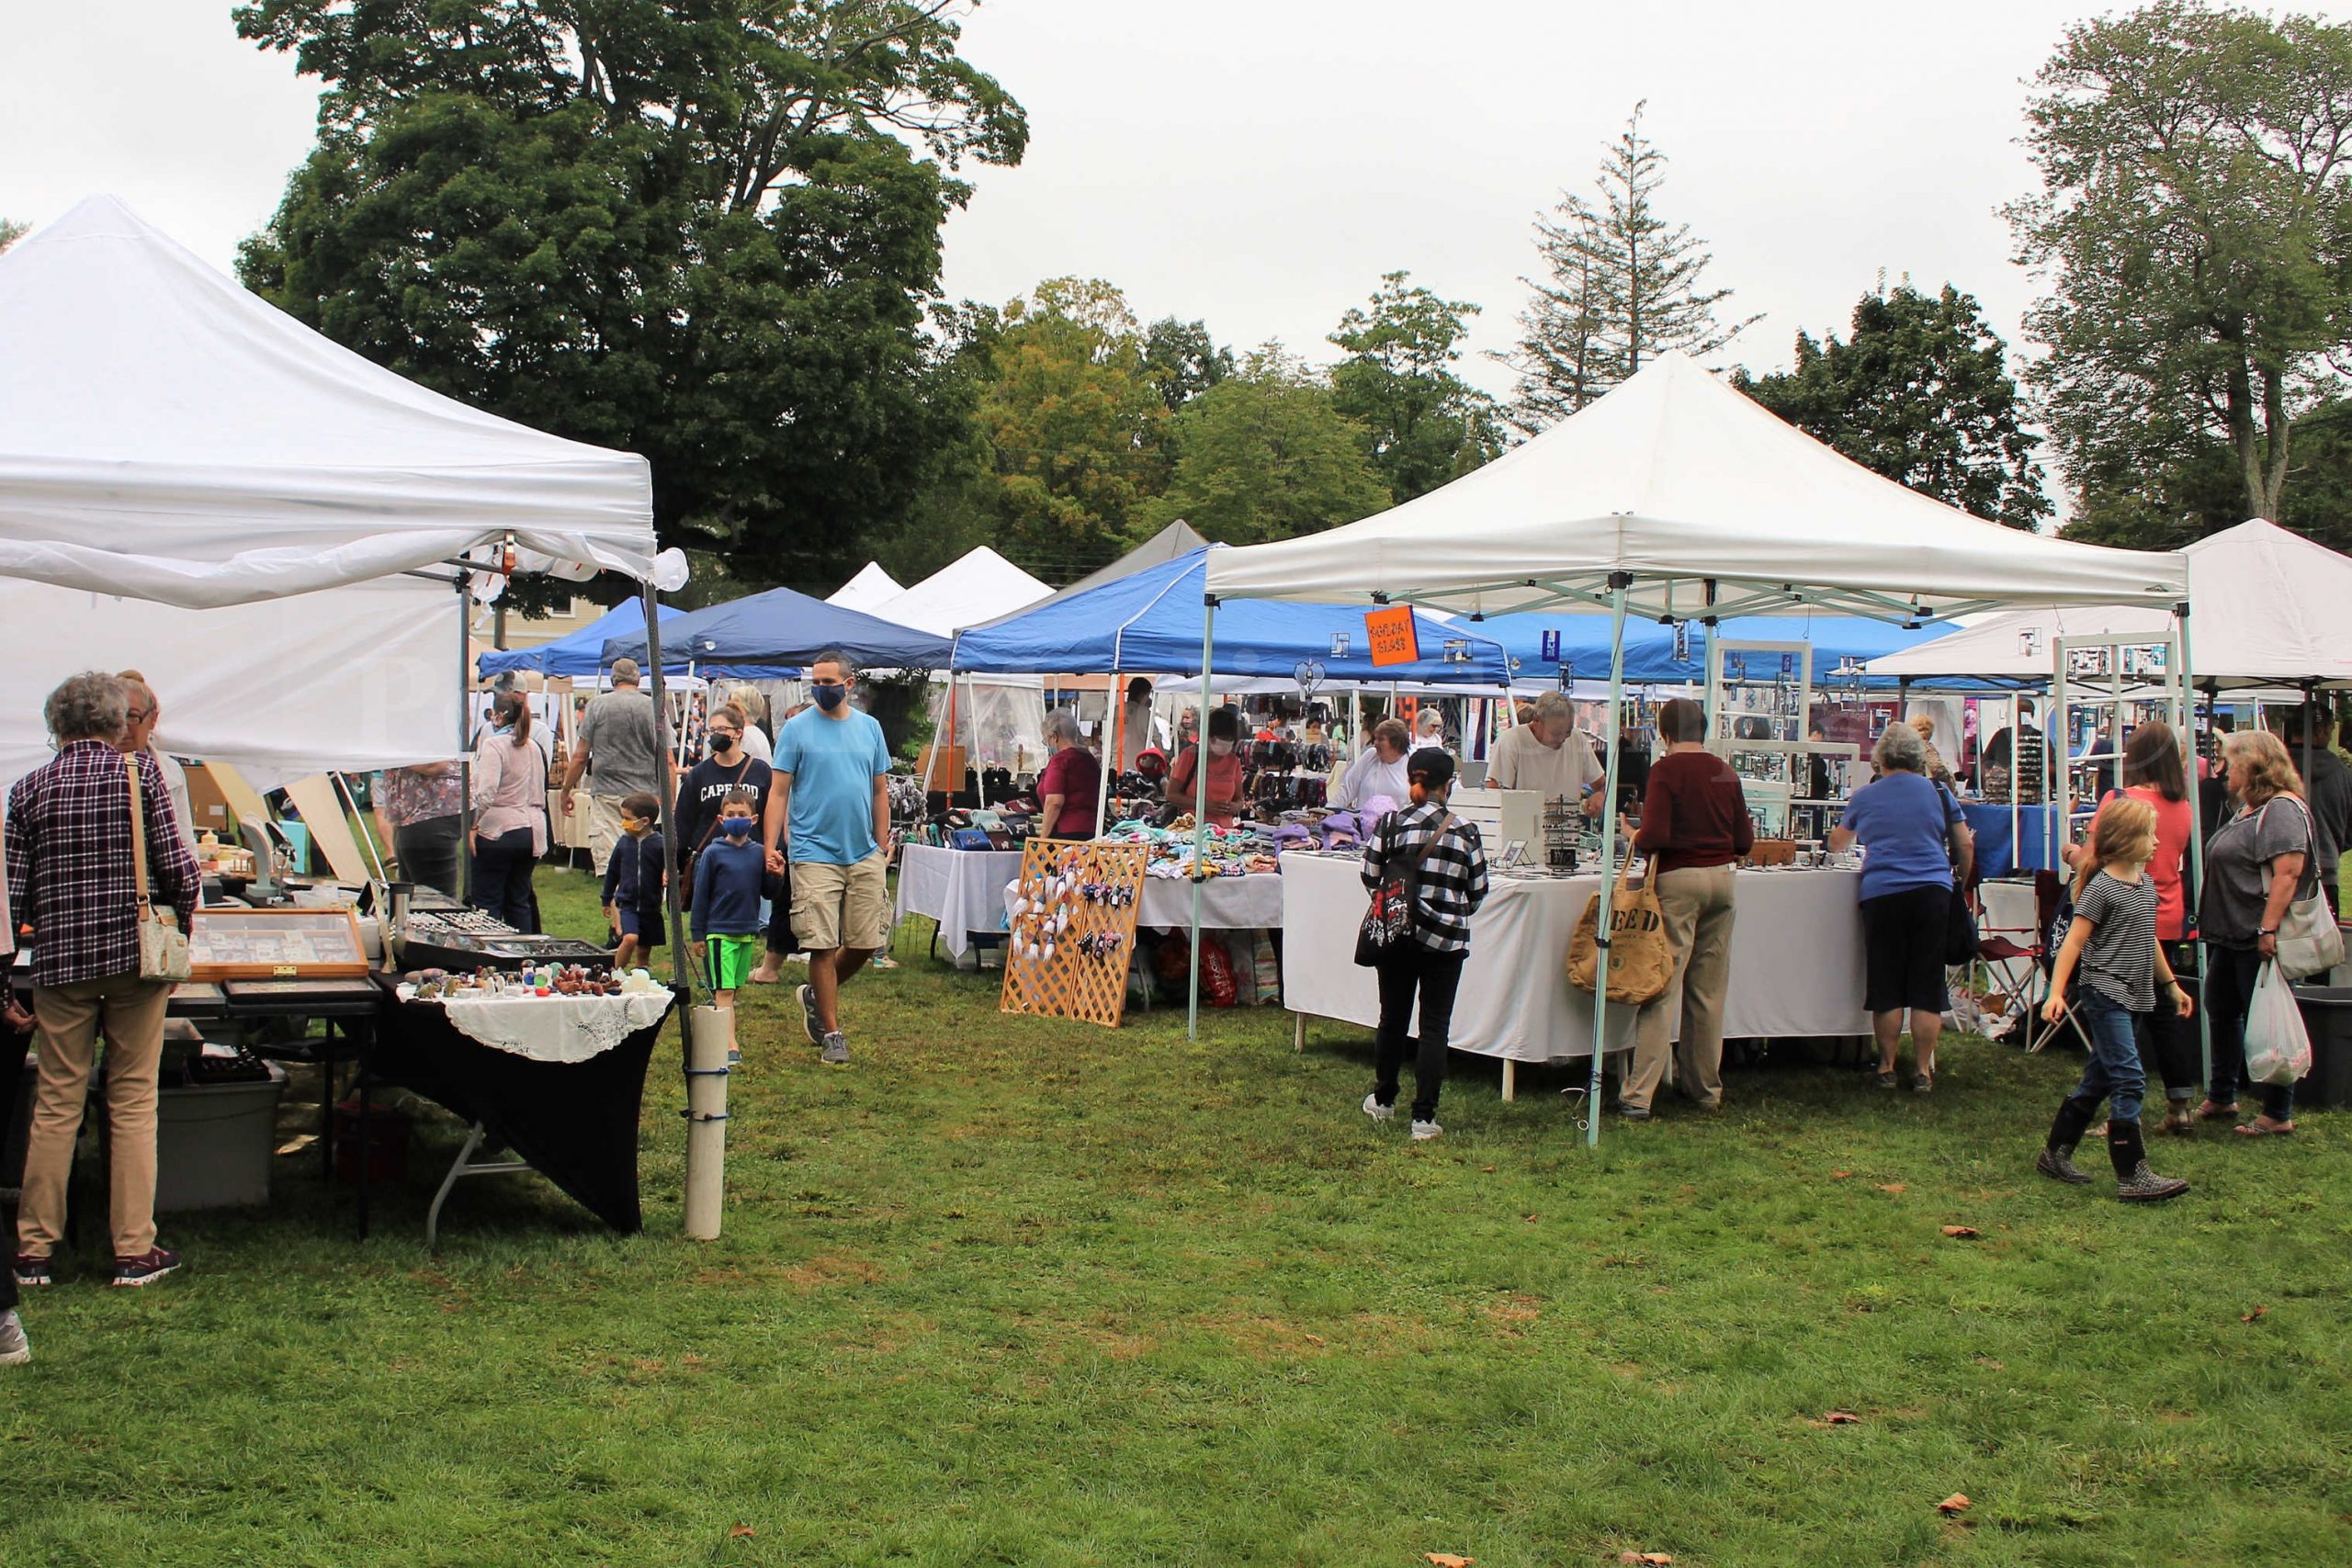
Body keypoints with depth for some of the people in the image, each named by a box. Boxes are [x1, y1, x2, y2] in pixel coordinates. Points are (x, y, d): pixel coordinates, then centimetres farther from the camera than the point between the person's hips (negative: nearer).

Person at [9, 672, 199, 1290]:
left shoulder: (30, 788, 2)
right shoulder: (140, 771, -3)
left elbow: (15, 896, 0)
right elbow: (175, 868, -7)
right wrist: (180, 924, 8)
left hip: (60, 961, 2)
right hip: (136, 954, -1)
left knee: (56, 1104, 8)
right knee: (133, 1101, 4)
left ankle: (34, 1250, 13)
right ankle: (134, 1251, 6)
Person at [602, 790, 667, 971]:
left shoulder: (660, 844, -11)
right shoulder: (624, 842, 0)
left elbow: (669, 872, -3)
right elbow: (612, 872, 13)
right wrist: (607, 900, 20)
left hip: (651, 907, 0)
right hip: (627, 903, 0)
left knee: (644, 949, 9)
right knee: (630, 938, -21)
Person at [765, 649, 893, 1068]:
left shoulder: (869, 728, 10)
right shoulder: (797, 729, 0)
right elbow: (779, 792, -1)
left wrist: (882, 848, 10)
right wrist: (771, 847, -11)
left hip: (865, 856, 4)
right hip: (815, 855, -3)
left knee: (866, 943, 4)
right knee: (823, 945, -4)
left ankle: (816, 996, 30)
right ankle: (832, 1033, 8)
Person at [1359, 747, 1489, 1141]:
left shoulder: (1390, 824, -7)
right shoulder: (1466, 832, -7)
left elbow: (1371, 879, 0)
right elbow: (1477, 894, 1)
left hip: (1396, 935, 1)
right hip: (1446, 939, -1)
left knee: (1393, 1018, 17)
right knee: (1434, 1026, 4)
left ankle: (1383, 1100, 32)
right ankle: (1424, 1117, 2)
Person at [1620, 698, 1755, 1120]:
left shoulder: (1666, 770, -10)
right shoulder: (1725, 772, 6)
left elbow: (1654, 836, -18)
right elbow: (1745, 841, 8)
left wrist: (1636, 839, 3)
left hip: (1678, 879, -5)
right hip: (1721, 877, 5)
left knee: (1660, 988, -6)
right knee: (1709, 990, 13)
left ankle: (1639, 1095, -9)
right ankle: (1705, 1087, 22)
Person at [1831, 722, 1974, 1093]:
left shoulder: (1865, 797, 10)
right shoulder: (1939, 793, 8)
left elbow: (1836, 842, 26)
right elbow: (1966, 846, 7)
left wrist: (1838, 841, 49)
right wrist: (1961, 883, 23)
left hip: (1881, 895, 0)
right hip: (1933, 892, 0)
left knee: (1886, 987, 6)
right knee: (1927, 986, 4)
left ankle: (1887, 1068, 10)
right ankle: (1922, 1071, 6)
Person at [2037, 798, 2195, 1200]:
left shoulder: (2147, 884, 12)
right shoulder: (2101, 888, -14)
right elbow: (2073, 943, -16)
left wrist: (2171, 984, 29)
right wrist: (2056, 993, -23)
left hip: (2135, 997, 9)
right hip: (2105, 995, -9)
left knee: (2099, 1079, 13)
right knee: (2129, 1080, -14)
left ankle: (2055, 1153, 24)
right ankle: (2132, 1175, -14)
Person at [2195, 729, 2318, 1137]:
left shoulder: (2282, 809, -17)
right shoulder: (2247, 809, 16)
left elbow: (2288, 872, -25)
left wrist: (2269, 928, -29)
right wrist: (2211, 920, 21)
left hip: (2260, 940, -11)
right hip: (2231, 936, 11)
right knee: (2220, 1012, 18)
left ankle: (2278, 1115, 6)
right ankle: (2220, 1098, 32)